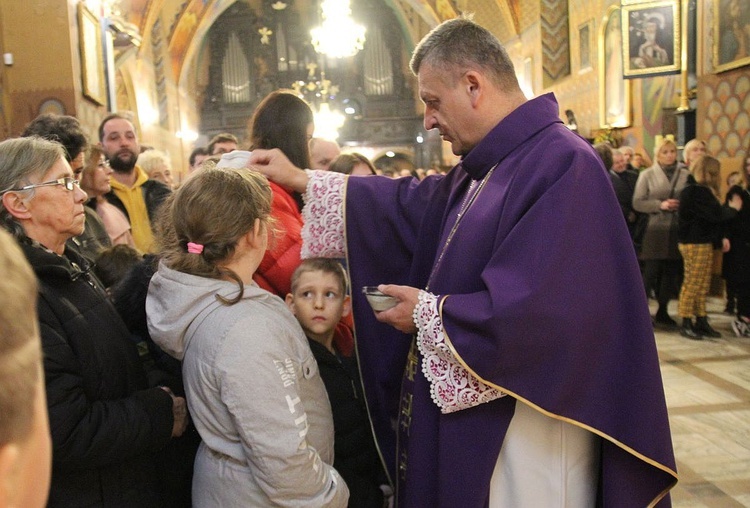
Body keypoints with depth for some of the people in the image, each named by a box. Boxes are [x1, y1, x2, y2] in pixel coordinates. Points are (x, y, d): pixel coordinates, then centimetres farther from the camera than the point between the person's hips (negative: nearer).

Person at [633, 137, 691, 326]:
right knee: (651, 271, -4)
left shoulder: (686, 175, 8)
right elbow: (637, 202, -2)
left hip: (678, 229, 3)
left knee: (672, 271, 8)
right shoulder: (647, 175, 3)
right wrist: (660, 205, -13)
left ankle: (662, 311, 21)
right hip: (656, 228, -3)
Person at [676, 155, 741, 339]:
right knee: (692, 283, -4)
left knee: (703, 285, 11)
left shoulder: (701, 190, 16)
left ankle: (701, 321, 17)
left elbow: (710, 217, 19)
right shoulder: (694, 191, -16)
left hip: (704, 242, 10)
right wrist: (733, 208, -2)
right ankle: (686, 324, 2)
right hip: (694, 243, -10)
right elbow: (716, 214, -21)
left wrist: (721, 238, 11)